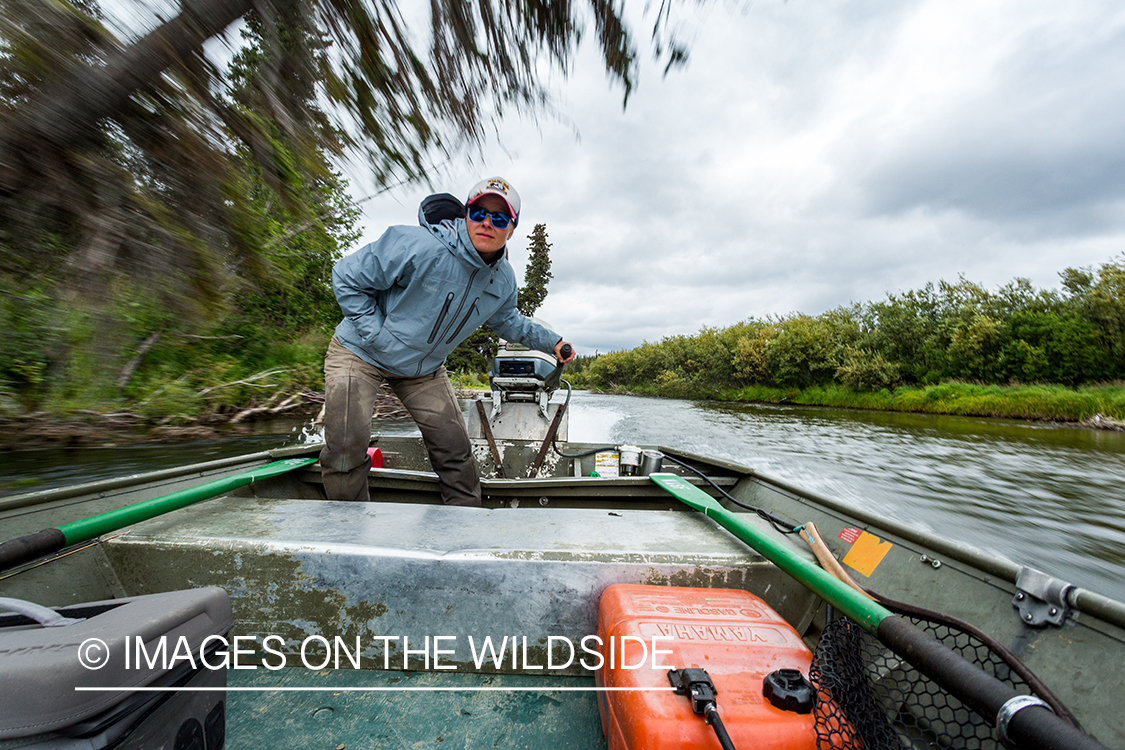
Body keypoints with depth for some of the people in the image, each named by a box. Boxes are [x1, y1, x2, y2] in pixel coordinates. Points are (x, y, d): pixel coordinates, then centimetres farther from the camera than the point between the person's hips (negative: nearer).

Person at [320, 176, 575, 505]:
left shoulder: (503, 280, -7)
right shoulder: (419, 246, -29)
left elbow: (507, 321, 15)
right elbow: (347, 277, -19)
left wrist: (551, 341, 14)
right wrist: (378, 337, -22)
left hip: (425, 368, 5)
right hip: (360, 354, -4)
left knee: (455, 451, 3)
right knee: (346, 451, -12)